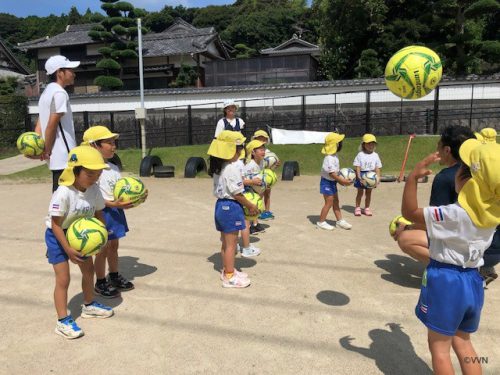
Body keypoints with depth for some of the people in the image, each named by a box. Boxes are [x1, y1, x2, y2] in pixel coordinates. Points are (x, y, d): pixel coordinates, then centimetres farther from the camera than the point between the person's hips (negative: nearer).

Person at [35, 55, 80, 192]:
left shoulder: (46, 92, 18)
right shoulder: (59, 93, -13)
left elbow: (39, 125, 14)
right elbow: (52, 125, -17)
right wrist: (47, 151, -9)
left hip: (58, 157, 10)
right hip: (65, 157, -10)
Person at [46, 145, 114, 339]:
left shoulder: (94, 190, -13)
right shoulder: (63, 193, -32)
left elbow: (98, 214, 0)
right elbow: (56, 224, -27)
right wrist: (68, 249, -28)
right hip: (58, 237, -7)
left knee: (89, 270, 17)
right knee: (63, 279, -6)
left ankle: (89, 305, 38)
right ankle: (63, 321, 6)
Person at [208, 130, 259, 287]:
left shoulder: (219, 166, 8)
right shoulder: (232, 168, -20)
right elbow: (237, 194, -19)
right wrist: (250, 206, -8)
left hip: (221, 205, 9)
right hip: (231, 207, -9)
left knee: (225, 242, 20)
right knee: (231, 244, 2)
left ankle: (226, 270, 33)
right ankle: (230, 277, 12)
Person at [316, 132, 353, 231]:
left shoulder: (334, 156, 5)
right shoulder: (329, 158, -25)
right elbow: (331, 173, -26)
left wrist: (341, 179, 4)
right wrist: (342, 180, -23)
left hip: (332, 182, 9)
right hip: (327, 182, -9)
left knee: (336, 202, 15)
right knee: (329, 202, -2)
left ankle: (340, 221, 25)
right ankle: (321, 222, 10)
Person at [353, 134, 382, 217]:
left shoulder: (375, 155, 3)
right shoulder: (360, 155, -6)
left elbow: (377, 168, 3)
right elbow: (357, 167, -9)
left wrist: (378, 177, -7)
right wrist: (359, 177, -18)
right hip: (362, 174, -3)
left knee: (368, 193, 11)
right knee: (360, 192, 6)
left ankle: (366, 208, 22)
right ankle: (357, 208, 18)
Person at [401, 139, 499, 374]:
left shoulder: (455, 214, -25)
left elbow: (409, 212, -23)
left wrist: (413, 177, -27)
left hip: (445, 281, -7)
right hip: (473, 281, 7)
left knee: (439, 346, 11)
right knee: (462, 342, 26)